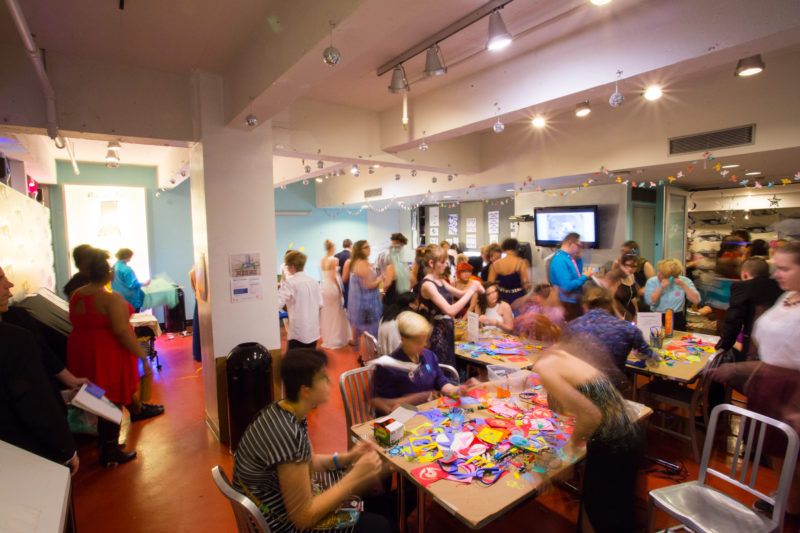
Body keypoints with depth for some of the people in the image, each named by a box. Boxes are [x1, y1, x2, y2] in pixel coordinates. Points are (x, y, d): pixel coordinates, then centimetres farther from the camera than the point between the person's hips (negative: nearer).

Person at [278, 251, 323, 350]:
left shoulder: (289, 283, -12)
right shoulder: (313, 281, 5)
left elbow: (277, 304, -21)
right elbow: (320, 305, 10)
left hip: (298, 333, -6)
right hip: (314, 332, 6)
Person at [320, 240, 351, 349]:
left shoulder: (321, 261, 6)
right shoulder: (334, 260, -12)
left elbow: (323, 275, 6)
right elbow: (334, 276, -15)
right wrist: (340, 289, -6)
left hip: (324, 287, 6)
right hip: (332, 287, -6)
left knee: (325, 314, 15)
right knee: (336, 314, 4)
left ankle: (326, 339, 26)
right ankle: (336, 340, 10)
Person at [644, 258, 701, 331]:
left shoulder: (684, 281, 2)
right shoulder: (652, 281, -2)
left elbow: (696, 300, -7)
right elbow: (650, 301, -15)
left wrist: (684, 285, -12)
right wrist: (661, 287, -19)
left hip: (677, 319, 1)